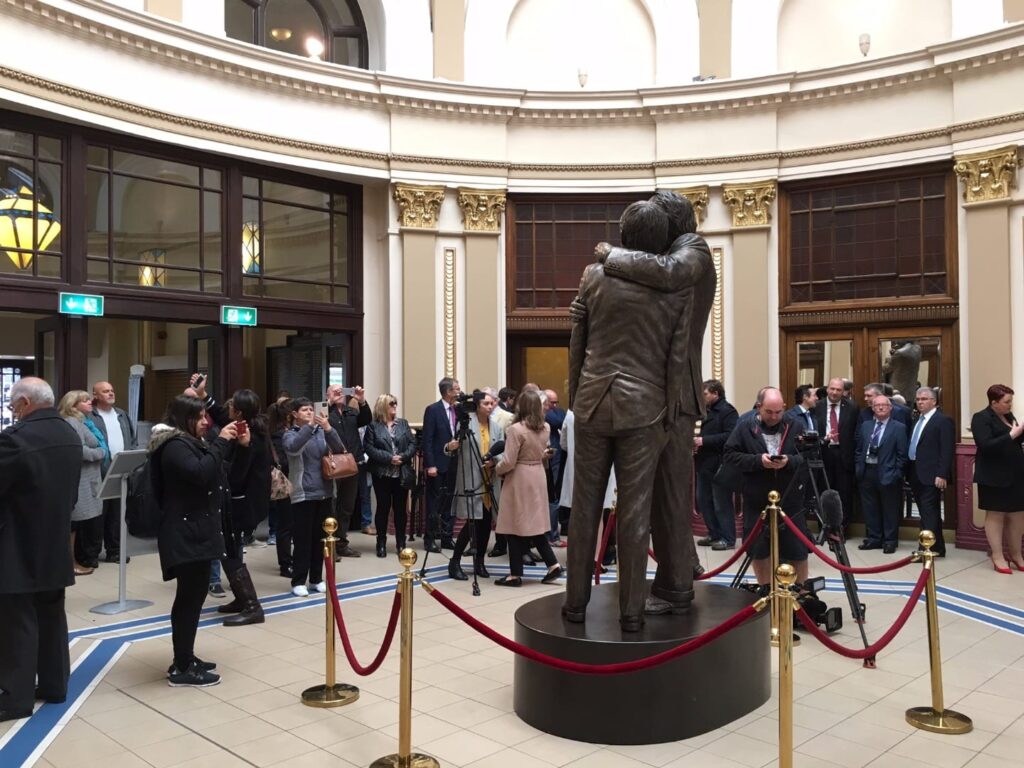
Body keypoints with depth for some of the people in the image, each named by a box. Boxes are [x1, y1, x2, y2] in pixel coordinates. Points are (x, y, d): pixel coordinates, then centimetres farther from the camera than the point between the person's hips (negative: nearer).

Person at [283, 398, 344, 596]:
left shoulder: (321, 431, 7)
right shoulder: (290, 434, -1)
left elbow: (339, 449, -6)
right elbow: (293, 448, -24)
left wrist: (328, 428, -22)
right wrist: (309, 425, -31)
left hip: (324, 492, 4)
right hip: (303, 494, -4)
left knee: (320, 538, 10)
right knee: (302, 539, -1)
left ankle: (317, 578, 20)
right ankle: (298, 581, 7)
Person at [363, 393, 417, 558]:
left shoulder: (403, 423, 9)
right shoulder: (373, 426, -1)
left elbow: (412, 444, 4)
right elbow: (369, 448, -10)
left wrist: (403, 457, -14)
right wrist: (388, 458, -18)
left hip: (402, 474, 3)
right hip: (382, 474, -3)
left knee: (400, 508, 7)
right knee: (383, 508, 3)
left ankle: (401, 543, 16)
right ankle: (381, 544, 13)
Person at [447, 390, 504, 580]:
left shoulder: (496, 427, 8)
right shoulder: (465, 423, -7)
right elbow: (454, 449, -8)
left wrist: (494, 461, -14)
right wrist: (451, 447, -30)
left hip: (490, 483, 5)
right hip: (470, 481, -5)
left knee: (486, 522, 9)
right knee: (471, 523, -8)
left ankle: (479, 562, 23)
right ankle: (454, 562, 6)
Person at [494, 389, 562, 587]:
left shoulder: (516, 429, -17)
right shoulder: (545, 428, 3)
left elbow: (508, 462, -16)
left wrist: (496, 470, 1)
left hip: (519, 480, -7)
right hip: (538, 478, 7)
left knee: (515, 526, 2)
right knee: (535, 524, 15)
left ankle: (516, 574, 7)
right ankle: (553, 565, 12)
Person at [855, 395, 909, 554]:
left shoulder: (898, 428, -2)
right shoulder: (865, 426, 12)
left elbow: (901, 454, -5)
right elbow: (859, 449, 15)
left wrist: (896, 474, -10)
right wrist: (858, 467, 6)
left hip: (887, 474, -4)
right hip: (867, 472, 4)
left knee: (890, 509, 4)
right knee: (870, 508, 10)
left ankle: (890, 541, 14)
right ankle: (874, 538, 22)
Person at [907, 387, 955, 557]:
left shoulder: (943, 420, -7)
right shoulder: (917, 420, 17)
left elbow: (947, 450, -14)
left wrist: (942, 475, -20)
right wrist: (908, 471, 11)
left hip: (931, 475, -8)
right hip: (916, 474, 8)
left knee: (930, 512, -7)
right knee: (925, 512, 12)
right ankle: (936, 547, 21)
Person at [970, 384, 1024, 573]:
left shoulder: (1007, 415, 11)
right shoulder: (981, 418, -12)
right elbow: (986, 445, -22)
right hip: (994, 476, -7)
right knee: (995, 515, 3)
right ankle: (998, 557, 11)